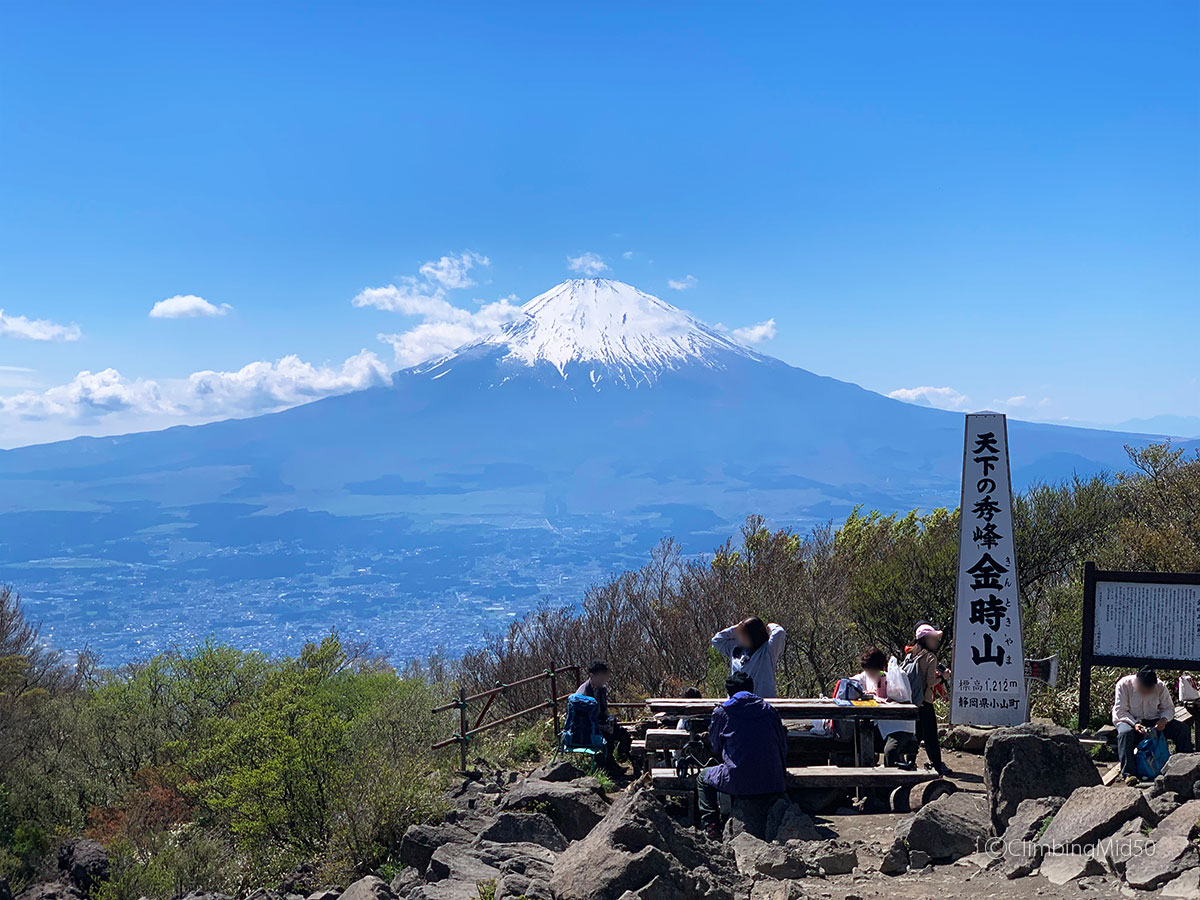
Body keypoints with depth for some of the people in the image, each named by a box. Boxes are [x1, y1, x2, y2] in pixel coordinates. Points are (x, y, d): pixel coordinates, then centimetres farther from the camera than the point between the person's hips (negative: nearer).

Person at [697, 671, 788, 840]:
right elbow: (783, 745, 16)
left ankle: (711, 826, 11)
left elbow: (716, 747, 17)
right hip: (772, 782, 2)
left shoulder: (721, 712, 5)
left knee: (703, 778, 25)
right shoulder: (769, 710, 11)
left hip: (737, 781, -2)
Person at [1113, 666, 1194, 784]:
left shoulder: (1160, 686, -6)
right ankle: (1129, 773, -41)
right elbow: (1120, 711, -16)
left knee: (1183, 729, -16)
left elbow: (1169, 708, 1)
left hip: (1154, 721, 4)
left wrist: (1164, 719, -22)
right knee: (1125, 732, -39)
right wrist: (1134, 724, -32)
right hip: (1131, 721, -4)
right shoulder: (1124, 685, -16)